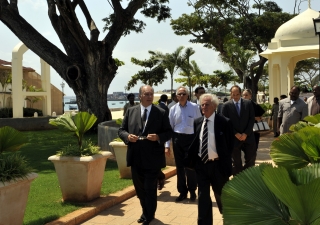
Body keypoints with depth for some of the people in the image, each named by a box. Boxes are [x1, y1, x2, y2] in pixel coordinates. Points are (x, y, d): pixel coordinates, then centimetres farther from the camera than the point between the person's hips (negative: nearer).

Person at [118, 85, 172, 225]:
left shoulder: (161, 113, -2)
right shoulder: (130, 111, 5)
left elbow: (169, 132, -1)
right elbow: (121, 130, 6)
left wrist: (158, 137, -20)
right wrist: (127, 136, -15)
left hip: (152, 159, -3)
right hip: (136, 158, 3)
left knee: (150, 189, 4)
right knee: (139, 188, 17)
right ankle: (146, 212, 38)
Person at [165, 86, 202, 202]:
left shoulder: (194, 107, -4)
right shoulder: (173, 109, 2)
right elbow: (169, 127, 4)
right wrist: (167, 145, 2)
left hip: (191, 138, -2)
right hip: (177, 139, 2)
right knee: (179, 166, 11)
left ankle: (192, 190, 26)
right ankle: (182, 191, 24)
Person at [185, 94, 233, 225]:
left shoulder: (224, 122, -10)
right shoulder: (197, 122, 4)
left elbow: (230, 144, -5)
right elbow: (195, 142, 11)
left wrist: (225, 161, -6)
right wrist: (191, 159, 2)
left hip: (218, 165, -3)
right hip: (201, 164, 3)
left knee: (221, 196, 15)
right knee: (203, 197, 7)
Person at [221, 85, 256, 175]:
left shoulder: (248, 103, 5)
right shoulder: (226, 105, -1)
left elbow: (252, 119, 1)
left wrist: (246, 134, -9)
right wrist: (236, 134, -11)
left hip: (248, 136, 2)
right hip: (234, 138, -2)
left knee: (251, 159, 3)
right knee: (236, 162, 6)